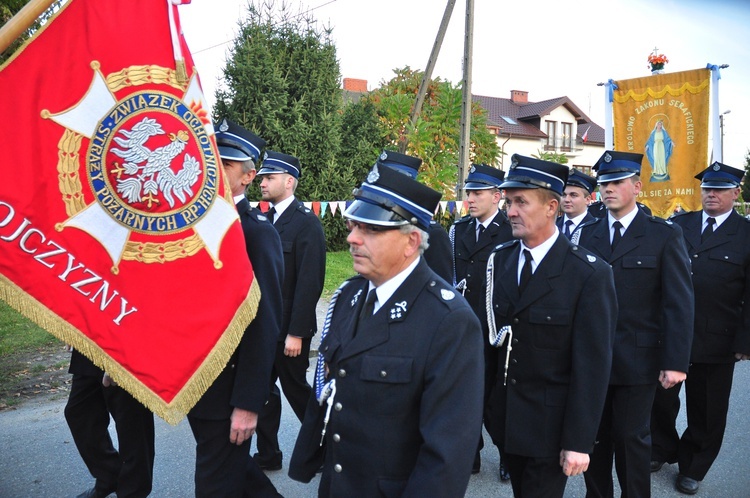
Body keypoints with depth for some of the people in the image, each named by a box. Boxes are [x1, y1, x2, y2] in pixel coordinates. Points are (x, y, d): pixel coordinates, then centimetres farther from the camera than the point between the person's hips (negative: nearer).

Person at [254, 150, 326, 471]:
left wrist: (295, 333, -20)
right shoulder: (264, 220, 7)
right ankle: (267, 454, 28)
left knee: (296, 390, 8)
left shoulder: (307, 223, -14)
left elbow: (309, 283, -18)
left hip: (289, 329, -6)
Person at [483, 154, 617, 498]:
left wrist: (579, 442, -15)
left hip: (551, 424, -5)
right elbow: (489, 338, 3)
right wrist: (479, 403, 1)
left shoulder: (589, 273, -15)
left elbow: (592, 365, -15)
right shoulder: (499, 260, 1)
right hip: (504, 417, 5)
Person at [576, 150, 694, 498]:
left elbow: (679, 303, -7)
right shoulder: (588, 234, 7)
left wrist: (676, 362, -12)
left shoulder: (665, 235, -4)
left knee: (631, 438, 8)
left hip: (637, 360, -3)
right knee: (594, 437, 12)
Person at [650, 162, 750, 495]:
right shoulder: (679, 224, 5)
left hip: (716, 341, -2)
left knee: (705, 410, 12)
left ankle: (692, 468, 31)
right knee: (661, 398, 14)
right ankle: (662, 451, 36)